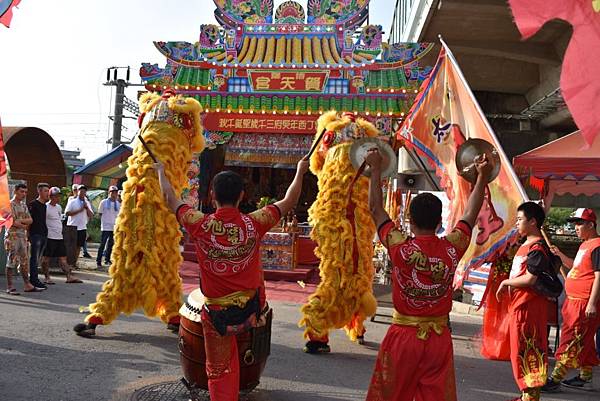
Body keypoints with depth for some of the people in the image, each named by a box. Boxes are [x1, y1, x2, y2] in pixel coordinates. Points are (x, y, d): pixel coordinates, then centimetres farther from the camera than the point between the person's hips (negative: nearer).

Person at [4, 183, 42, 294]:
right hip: (12, 236, -7)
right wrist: (24, 225, -4)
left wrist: (20, 220, -11)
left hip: (23, 236, 7)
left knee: (25, 261, 9)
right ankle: (9, 287, 3)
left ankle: (27, 285, 14)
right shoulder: (10, 204, -8)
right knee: (12, 261, -4)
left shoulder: (24, 205, 15)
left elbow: (30, 220, 7)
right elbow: (12, 222, -17)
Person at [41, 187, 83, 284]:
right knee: (46, 257, 2)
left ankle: (69, 276, 4)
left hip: (59, 237, 8)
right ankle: (47, 277, 11)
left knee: (62, 257, 6)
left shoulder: (59, 207, 15)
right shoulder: (46, 207, -11)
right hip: (49, 237, -8)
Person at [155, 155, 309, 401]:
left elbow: (170, 199, 4)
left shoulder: (200, 225, -15)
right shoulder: (253, 223, -15)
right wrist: (300, 172, 17)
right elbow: (288, 202, 1)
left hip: (217, 314, 0)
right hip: (251, 310, 1)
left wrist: (161, 171, 22)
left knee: (219, 371, 14)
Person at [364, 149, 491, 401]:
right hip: (439, 337, 2)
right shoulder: (452, 248, -8)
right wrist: (482, 177, 21)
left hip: (403, 335, -2)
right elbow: (470, 215, 9)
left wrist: (376, 169, 7)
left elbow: (376, 210, -3)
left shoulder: (400, 248, -15)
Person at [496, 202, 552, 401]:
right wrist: (507, 284, 7)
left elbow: (530, 279, -23)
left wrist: (506, 282, -11)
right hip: (519, 305, 10)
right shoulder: (525, 245, 14)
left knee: (527, 352, -2)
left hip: (528, 307, -10)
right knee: (522, 351, 17)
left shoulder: (536, 248, -16)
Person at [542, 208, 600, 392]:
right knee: (584, 341, 17)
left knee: (571, 340, -8)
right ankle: (585, 378, 29)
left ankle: (555, 379, -5)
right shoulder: (585, 245, 16)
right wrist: (560, 255, 14)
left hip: (585, 303, -10)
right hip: (574, 301, 10)